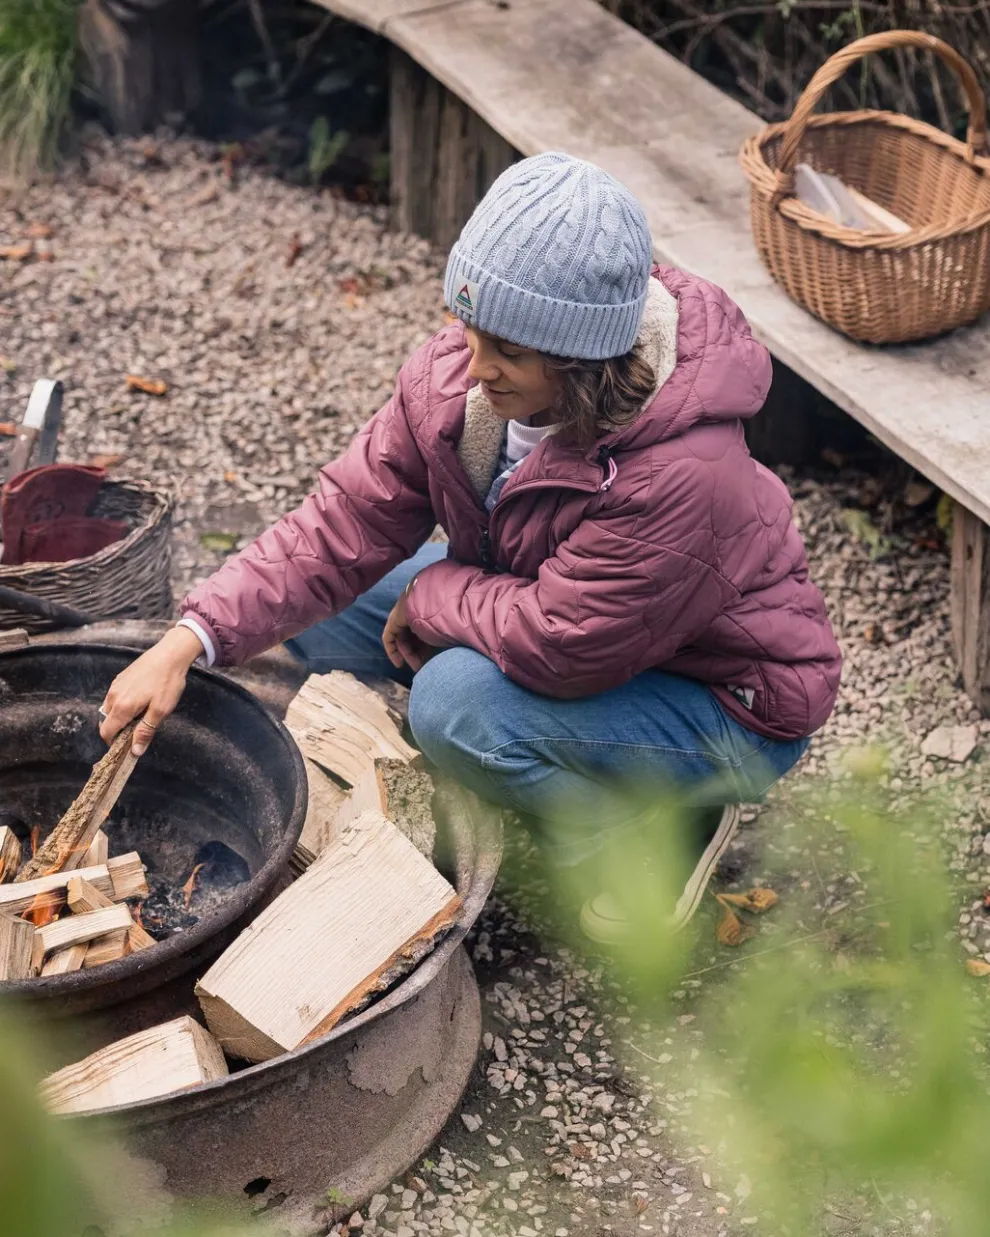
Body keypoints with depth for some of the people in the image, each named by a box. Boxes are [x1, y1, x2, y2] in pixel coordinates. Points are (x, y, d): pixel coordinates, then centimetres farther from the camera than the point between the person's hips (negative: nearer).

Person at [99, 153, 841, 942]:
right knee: (319, 608, -2)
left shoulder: (682, 473, -39)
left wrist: (429, 600, -17)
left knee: (458, 700, -31)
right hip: (566, 619, 8)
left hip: (729, 707, -7)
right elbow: (348, 522, -14)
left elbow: (556, 647, -35)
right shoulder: (457, 375, -17)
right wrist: (191, 639, -24)